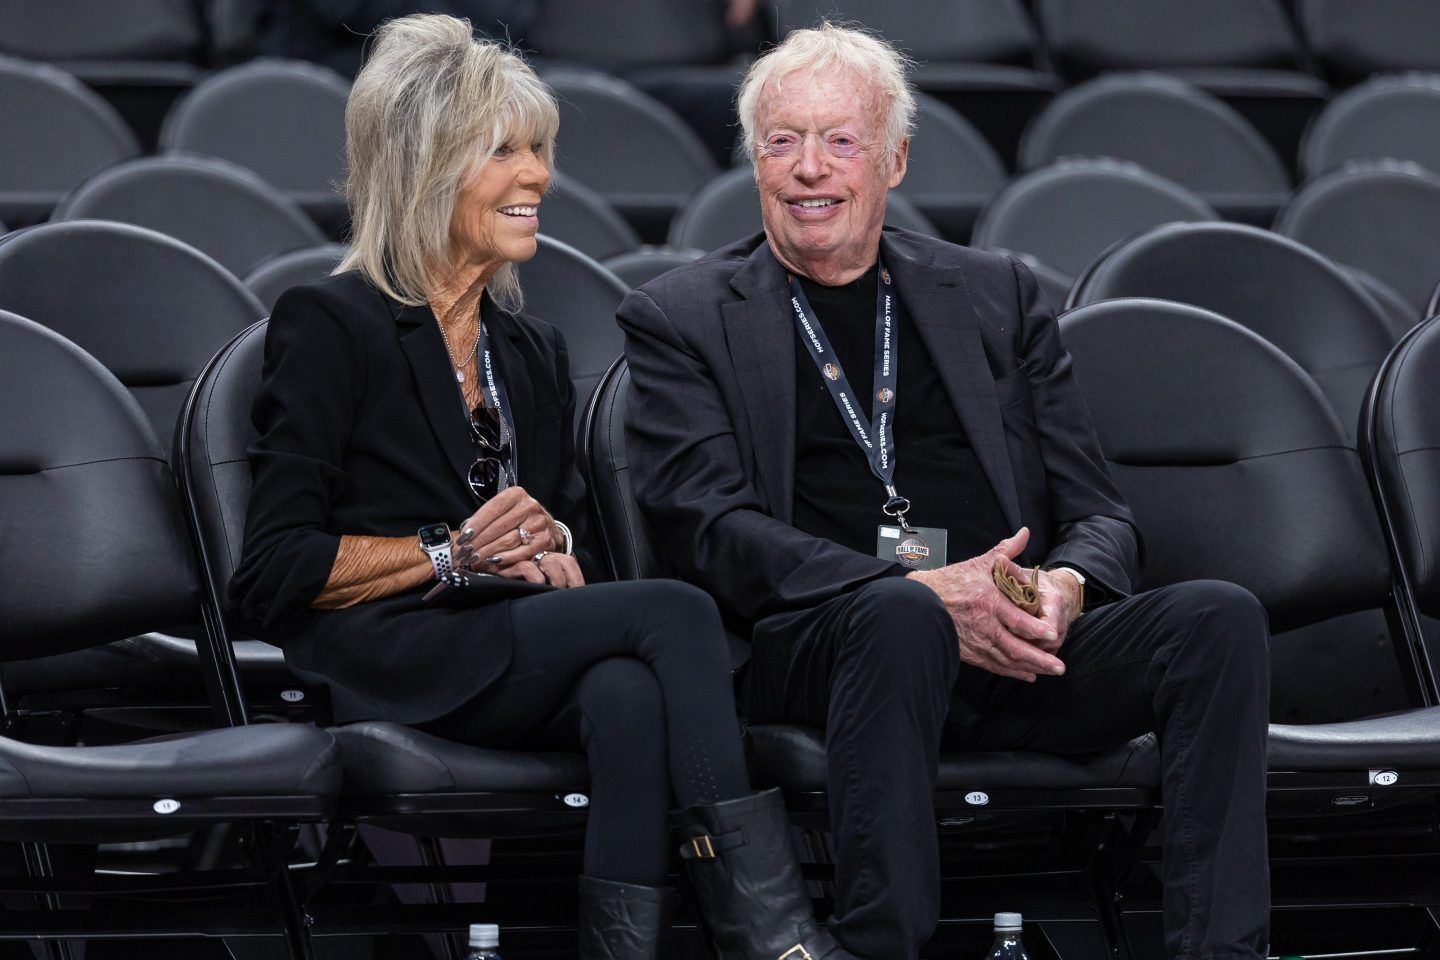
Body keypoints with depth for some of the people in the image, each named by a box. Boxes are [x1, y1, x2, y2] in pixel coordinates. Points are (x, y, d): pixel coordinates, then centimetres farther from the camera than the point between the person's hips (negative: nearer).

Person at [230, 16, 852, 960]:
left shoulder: (535, 351, 24)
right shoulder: (331, 325, 2)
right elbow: (274, 575, -3)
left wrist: (547, 549, 1)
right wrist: (452, 554, -10)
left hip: (520, 656, 6)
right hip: (388, 661, -5)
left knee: (630, 692, -33)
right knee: (675, 610, -28)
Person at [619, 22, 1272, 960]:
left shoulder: (996, 293, 22)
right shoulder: (680, 319, 12)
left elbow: (1099, 513, 17)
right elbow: (711, 528, -2)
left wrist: (1066, 588, -10)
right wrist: (924, 592, -17)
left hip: (1022, 641, 4)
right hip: (811, 648, -3)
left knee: (1221, 616, -24)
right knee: (898, 617, -39)